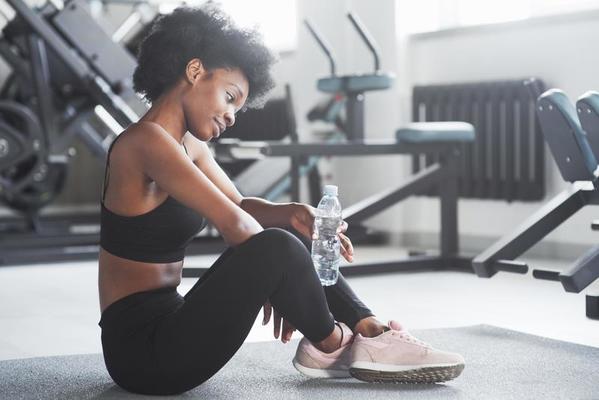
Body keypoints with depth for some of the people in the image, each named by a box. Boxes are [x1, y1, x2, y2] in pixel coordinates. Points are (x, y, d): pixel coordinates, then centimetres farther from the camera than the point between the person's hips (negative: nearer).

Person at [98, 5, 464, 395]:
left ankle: (367, 330, 4)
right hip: (140, 348, -10)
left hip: (166, 323, 10)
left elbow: (240, 206, 12)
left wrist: (291, 214, -8)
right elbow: (233, 223, -19)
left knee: (288, 234, 11)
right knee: (278, 248, -24)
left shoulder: (188, 144, 12)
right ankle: (329, 344, 1)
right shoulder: (147, 140, -18)